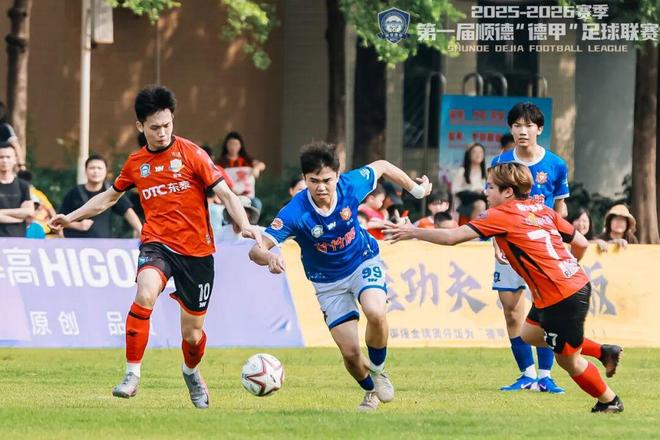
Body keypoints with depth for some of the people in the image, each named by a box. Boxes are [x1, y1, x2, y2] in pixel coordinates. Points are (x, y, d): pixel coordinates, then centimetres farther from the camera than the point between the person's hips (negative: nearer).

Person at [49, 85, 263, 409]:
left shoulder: (191, 154, -4)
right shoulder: (135, 163, 8)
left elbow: (225, 193, -7)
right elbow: (109, 197, 26)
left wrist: (245, 225, -24)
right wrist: (72, 217, 22)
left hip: (196, 251, -1)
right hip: (157, 244, 1)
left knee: (192, 333, 6)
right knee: (145, 294, -32)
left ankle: (191, 371, 42)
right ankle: (132, 375, -24)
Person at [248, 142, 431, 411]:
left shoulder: (351, 186, -22)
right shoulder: (295, 212, -30)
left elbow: (382, 167, 1)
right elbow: (257, 249, -36)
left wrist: (416, 189, 8)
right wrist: (269, 257, -59)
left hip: (363, 262, 1)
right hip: (328, 282, -1)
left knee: (376, 313, -31)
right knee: (350, 353, -5)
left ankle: (378, 370, 0)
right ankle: (370, 391, 30)